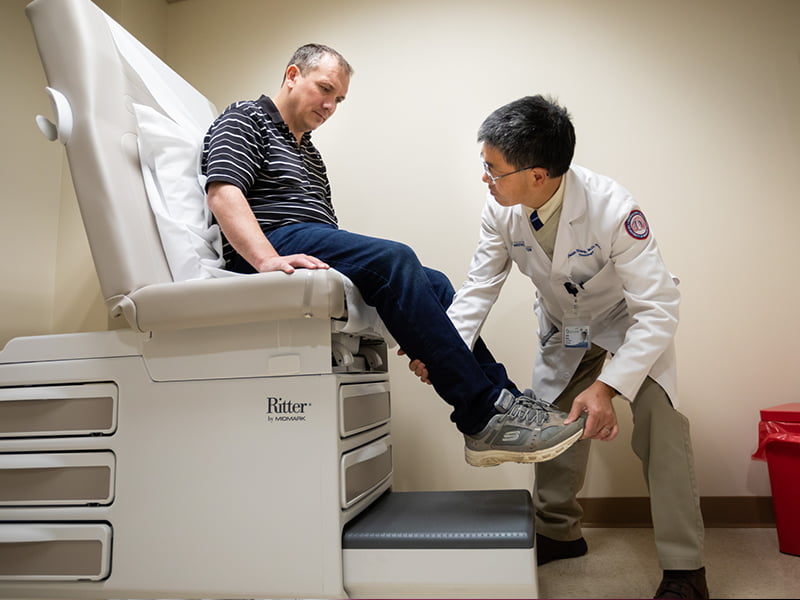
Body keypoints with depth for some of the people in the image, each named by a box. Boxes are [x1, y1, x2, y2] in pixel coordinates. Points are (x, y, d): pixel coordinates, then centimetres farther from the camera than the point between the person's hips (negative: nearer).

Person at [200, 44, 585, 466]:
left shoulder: (308, 152, 33)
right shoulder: (244, 120, 9)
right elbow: (222, 194, -11)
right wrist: (268, 260, -30)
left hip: (317, 255, 9)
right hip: (277, 239, -8)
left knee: (435, 284, -4)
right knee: (393, 259, -29)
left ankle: (504, 398, -8)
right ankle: (484, 415, -30)